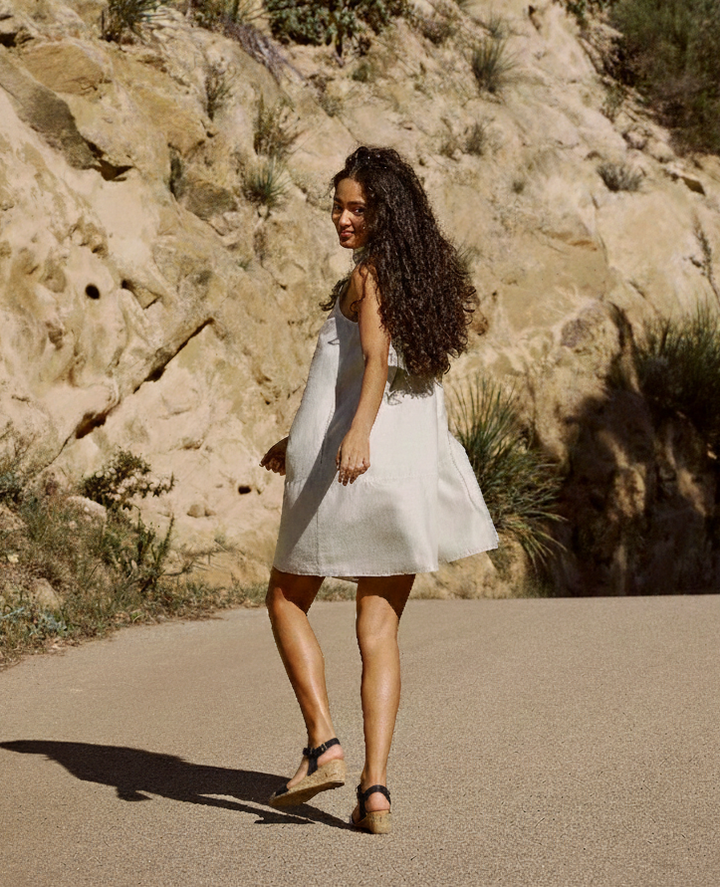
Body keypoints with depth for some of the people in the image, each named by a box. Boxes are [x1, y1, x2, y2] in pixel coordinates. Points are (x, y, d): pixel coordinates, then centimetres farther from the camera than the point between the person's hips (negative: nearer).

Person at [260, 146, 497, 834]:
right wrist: (301, 440, 33)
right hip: (410, 472, 7)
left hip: (341, 475, -6)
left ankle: (323, 745, 0)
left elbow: (375, 359, -26)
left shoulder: (370, 274, -7)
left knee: (287, 601, 14)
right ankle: (375, 788, -1)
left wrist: (357, 434, -42)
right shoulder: (425, 276, 17)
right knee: (379, 634, 7)